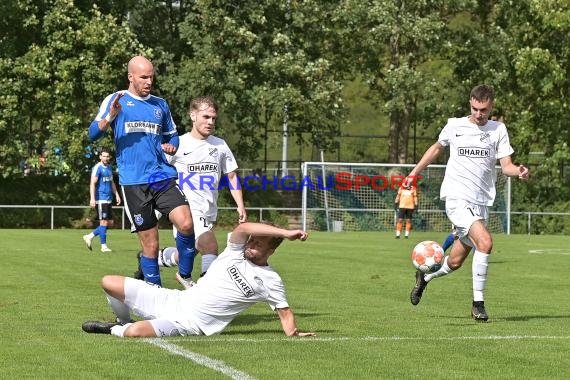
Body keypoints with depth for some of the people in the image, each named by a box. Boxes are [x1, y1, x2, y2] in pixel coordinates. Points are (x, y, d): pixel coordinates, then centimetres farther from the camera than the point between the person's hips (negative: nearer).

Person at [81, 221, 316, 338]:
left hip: (189, 323, -5)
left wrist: (293, 333, -14)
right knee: (109, 283, 0)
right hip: (177, 299, 5)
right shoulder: (236, 252, 3)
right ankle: (123, 321, 30)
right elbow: (243, 228, -16)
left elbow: (284, 311, 5)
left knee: (135, 332, -33)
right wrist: (286, 233, -22)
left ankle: (116, 330, 5)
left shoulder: (270, 281, -2)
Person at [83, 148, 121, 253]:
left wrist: (116, 194, 16)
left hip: (108, 199, 9)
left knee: (110, 223, 9)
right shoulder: (97, 168, -10)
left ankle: (89, 236, 17)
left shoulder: (109, 167, 16)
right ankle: (103, 246, 0)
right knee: (104, 222, -6)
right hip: (101, 199, -9)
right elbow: (92, 183, -16)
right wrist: (92, 199, -24)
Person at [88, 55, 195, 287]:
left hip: (164, 176, 3)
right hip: (133, 182, -3)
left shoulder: (160, 104, 15)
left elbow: (172, 134, 28)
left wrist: (172, 145, 4)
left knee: (185, 224, -19)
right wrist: (110, 116, -23)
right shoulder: (115, 100, 4)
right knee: (150, 244, -2)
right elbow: (93, 134, -4)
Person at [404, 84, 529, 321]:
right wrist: (414, 173, 23)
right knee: (485, 242, -25)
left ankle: (424, 278, 41)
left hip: (481, 203, 3)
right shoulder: (454, 126, 3)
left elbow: (506, 166, 0)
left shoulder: (498, 130, 6)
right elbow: (437, 148, 22)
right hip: (456, 197, -3)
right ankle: (478, 303, -16)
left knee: (455, 262, 9)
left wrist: (519, 171, -22)